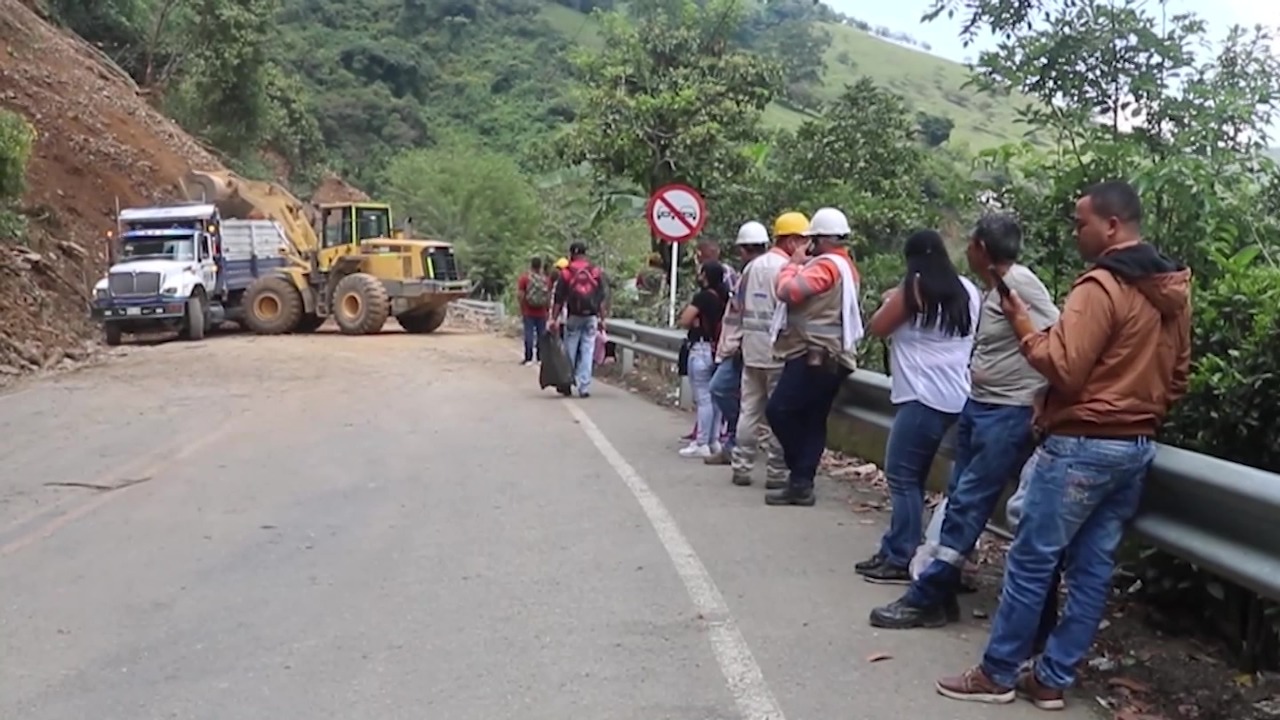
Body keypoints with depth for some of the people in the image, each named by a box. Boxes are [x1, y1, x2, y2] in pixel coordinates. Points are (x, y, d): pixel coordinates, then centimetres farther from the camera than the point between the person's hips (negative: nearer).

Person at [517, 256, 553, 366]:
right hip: (542, 312, 2)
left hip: (528, 312, -2)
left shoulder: (524, 277, -6)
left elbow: (520, 295, -8)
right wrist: (548, 310, 15)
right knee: (541, 334, 8)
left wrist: (521, 310, 1)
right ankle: (541, 358, 10)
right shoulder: (546, 278, 1)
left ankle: (529, 358, -1)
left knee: (529, 334, 0)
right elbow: (549, 296, 4)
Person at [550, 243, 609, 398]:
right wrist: (602, 319, 6)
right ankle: (584, 387, -1)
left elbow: (559, 299, -3)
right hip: (591, 317, 1)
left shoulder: (566, 273, -1)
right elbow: (603, 297, 3)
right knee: (587, 352, 2)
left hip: (574, 317, -1)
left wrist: (554, 319, 0)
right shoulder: (596, 272, 4)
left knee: (570, 351, 10)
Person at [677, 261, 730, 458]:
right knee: (713, 396, 13)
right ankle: (713, 441, 17)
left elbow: (684, 321, -18)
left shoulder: (703, 297, -14)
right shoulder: (724, 297, 9)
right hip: (718, 350, 8)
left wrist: (695, 323, 1)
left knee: (703, 398, -6)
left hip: (701, 349, -8)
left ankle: (702, 444, -4)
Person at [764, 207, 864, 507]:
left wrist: (794, 263, -5)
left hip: (815, 355, -11)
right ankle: (802, 482, 7)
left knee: (779, 410, -9)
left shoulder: (826, 265, -13)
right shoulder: (846, 266, 21)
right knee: (813, 421, 7)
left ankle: (800, 479, -3)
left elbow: (787, 291, -22)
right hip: (830, 356, 11)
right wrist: (802, 264, 9)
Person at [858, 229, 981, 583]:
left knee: (902, 477, -3)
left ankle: (900, 560, -1)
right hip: (955, 398, 8)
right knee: (911, 476, 13)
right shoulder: (967, 291, 13)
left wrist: (889, 302, 18)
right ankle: (894, 551, 17)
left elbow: (878, 327, -1)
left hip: (923, 398, -8)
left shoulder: (915, 288, -7)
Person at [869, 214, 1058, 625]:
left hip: (1007, 414, -9)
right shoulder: (992, 287, 12)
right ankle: (940, 594, 17)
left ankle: (925, 599, -4)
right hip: (976, 406, 9)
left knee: (967, 504, -7)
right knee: (958, 498, 10)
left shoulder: (1020, 283, -15)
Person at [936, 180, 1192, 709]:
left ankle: (998, 673, 9)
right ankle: (1052, 679, 16)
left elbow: (1064, 369, -20)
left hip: (1081, 445, -9)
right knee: (1092, 568, 9)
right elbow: (1177, 377, 18)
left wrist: (1022, 324, -9)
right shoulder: (1174, 290, 11)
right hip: (1137, 447, 9)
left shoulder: (1101, 285, -17)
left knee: (1031, 561, 1)